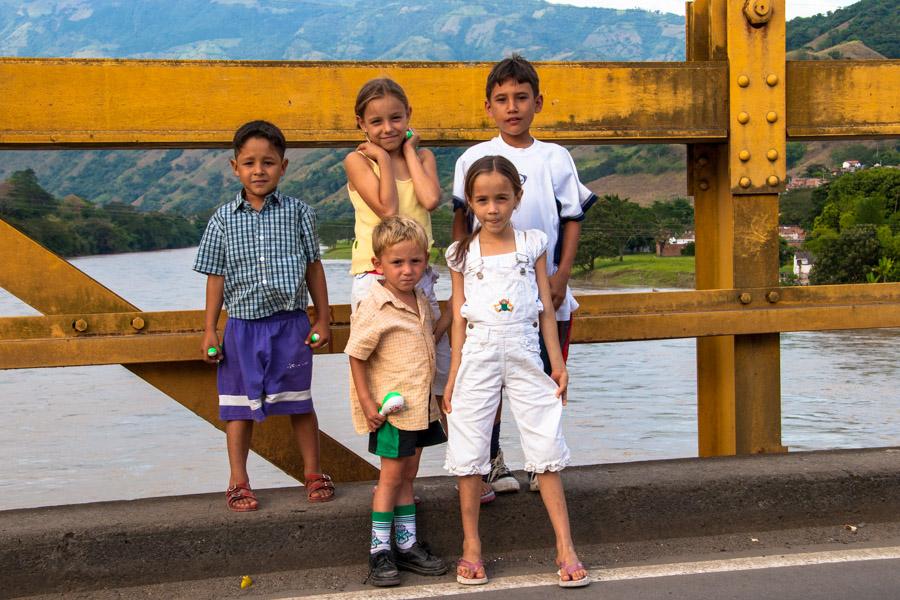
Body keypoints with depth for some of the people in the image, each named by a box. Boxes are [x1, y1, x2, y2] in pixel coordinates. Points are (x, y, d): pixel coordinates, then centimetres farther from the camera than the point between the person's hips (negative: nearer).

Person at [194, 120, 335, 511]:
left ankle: (313, 472, 25)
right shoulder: (224, 219, 0)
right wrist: (209, 330, 1)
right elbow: (216, 276, 3)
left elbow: (313, 267, 4)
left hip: (290, 324, 0)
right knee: (240, 405, 8)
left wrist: (322, 319, 3)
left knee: (298, 402, 10)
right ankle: (238, 481, 20)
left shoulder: (297, 213, -1)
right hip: (243, 327, 1)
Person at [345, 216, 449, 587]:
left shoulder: (421, 301, 6)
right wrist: (366, 402, -18)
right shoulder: (374, 307, -16)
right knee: (391, 475, 0)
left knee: (408, 474, 13)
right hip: (391, 407, -7)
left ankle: (407, 545, 22)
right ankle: (380, 551, 9)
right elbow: (356, 357, -14)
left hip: (421, 405, 7)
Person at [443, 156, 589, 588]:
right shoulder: (462, 253, 4)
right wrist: (453, 375, 1)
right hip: (478, 355, 0)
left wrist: (557, 362, 3)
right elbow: (459, 317, 4)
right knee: (470, 451, 3)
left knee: (546, 449, -2)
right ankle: (471, 546, 16)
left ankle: (565, 548, 4)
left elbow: (546, 308, 6)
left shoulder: (533, 243, 5)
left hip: (525, 354, 0)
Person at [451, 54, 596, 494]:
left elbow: (572, 219, 6)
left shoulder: (555, 158, 4)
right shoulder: (474, 159, 2)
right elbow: (461, 223, 6)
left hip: (545, 292, 1)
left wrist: (562, 275, -5)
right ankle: (490, 462, 19)